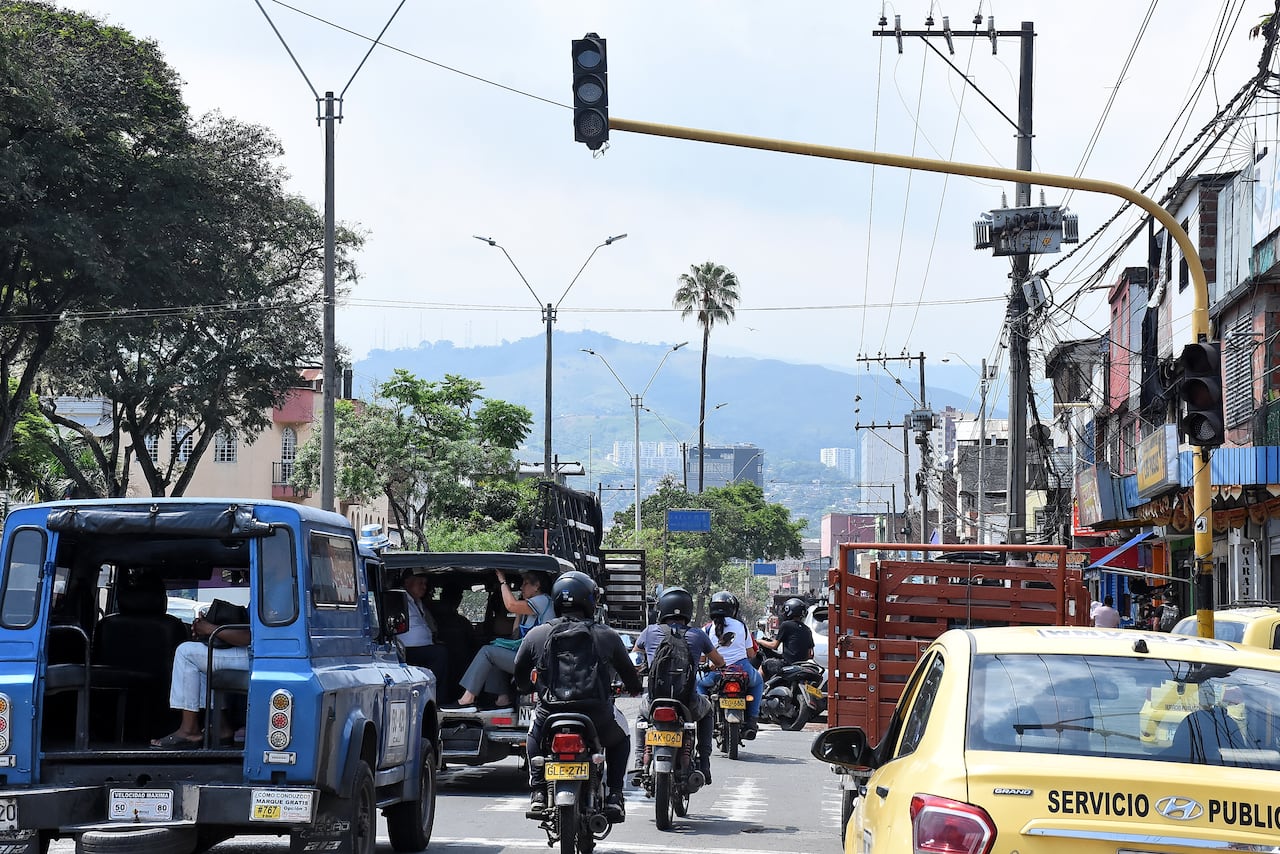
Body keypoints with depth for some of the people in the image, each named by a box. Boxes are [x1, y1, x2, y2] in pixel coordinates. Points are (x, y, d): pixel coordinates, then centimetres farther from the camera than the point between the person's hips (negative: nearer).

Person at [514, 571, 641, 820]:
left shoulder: (536, 635, 2)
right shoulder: (606, 636, 1)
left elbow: (520, 680, 13)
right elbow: (631, 677, 13)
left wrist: (534, 686, 37)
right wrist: (634, 688, 37)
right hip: (598, 719, -1)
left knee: (534, 734, 36)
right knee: (620, 737, 32)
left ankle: (538, 792, 21)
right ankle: (614, 795, 16)